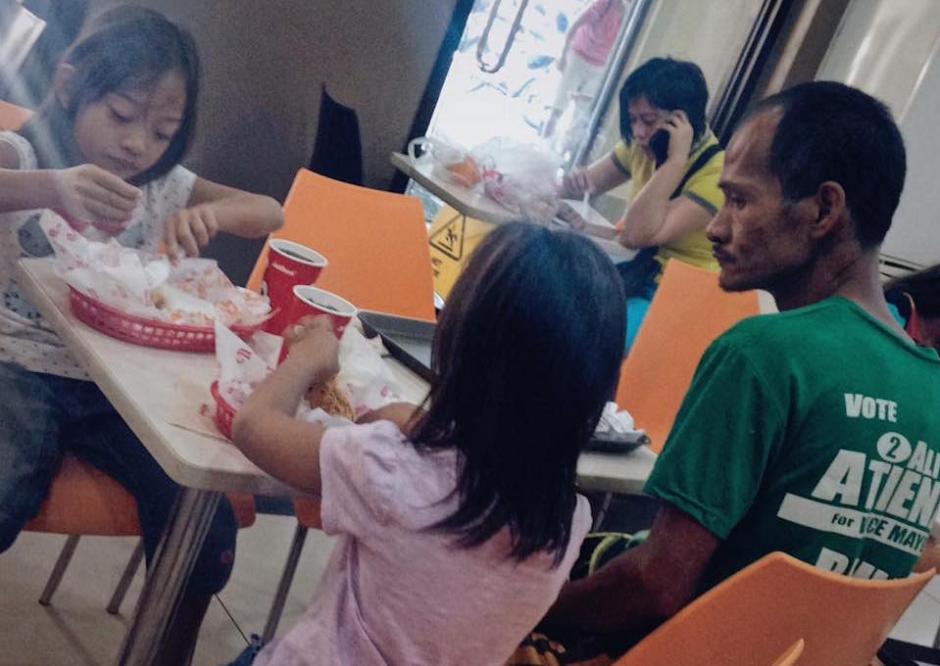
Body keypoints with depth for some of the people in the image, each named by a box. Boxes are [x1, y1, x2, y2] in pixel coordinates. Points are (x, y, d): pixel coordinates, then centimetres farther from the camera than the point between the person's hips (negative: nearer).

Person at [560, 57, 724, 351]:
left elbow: (640, 234, -27)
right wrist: (576, 181, -12)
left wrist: (676, 160, -28)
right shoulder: (644, 146, 3)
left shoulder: (718, 172, -19)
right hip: (631, 272, 7)